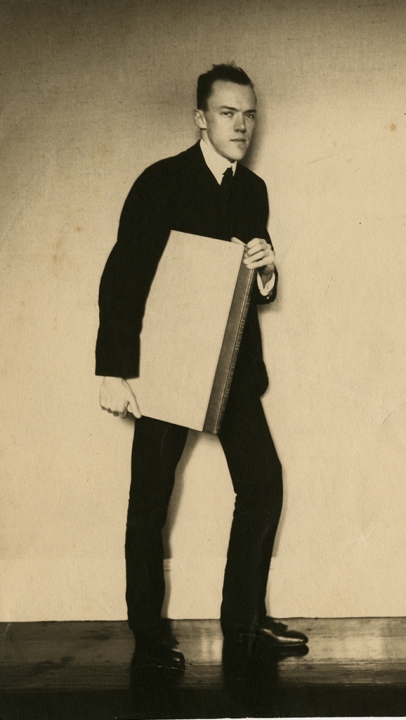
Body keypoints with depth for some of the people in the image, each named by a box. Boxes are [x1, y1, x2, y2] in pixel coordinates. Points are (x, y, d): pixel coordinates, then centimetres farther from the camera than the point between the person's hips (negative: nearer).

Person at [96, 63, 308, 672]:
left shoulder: (254, 190, 9)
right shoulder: (161, 183, -9)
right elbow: (120, 280, -11)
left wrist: (267, 267, -9)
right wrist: (114, 372, -15)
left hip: (233, 364, 6)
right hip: (165, 364, -5)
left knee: (264, 484, 5)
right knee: (150, 501, 2)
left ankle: (244, 617, 20)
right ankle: (147, 632, 16)